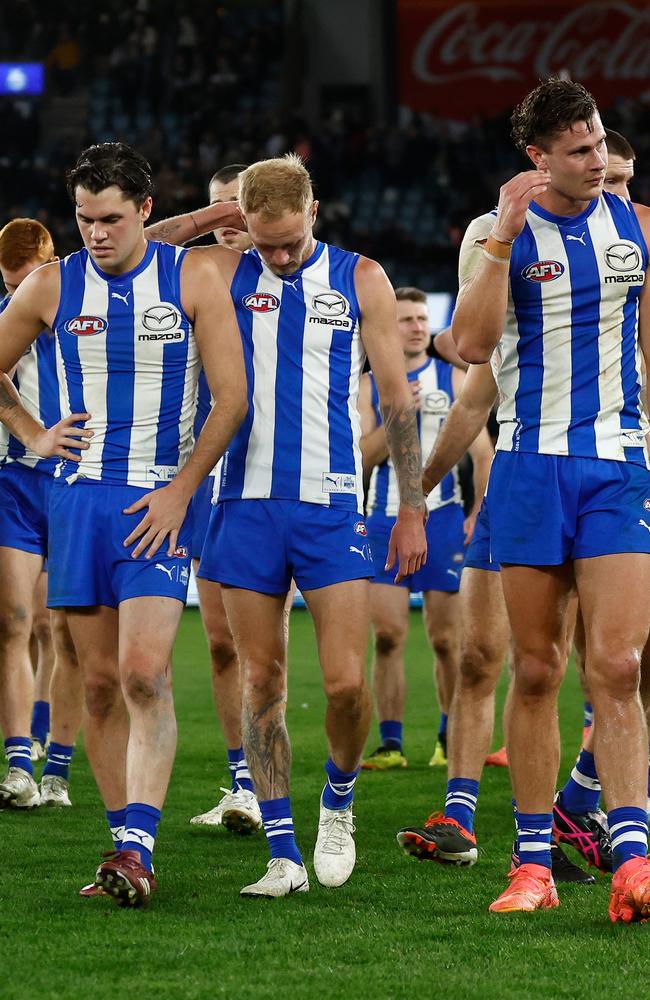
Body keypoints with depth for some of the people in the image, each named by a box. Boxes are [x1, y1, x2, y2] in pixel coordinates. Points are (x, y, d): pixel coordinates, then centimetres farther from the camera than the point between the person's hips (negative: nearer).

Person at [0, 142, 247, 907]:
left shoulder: (192, 278, -2)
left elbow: (231, 398, -3)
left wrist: (181, 490, -9)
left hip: (162, 500, -3)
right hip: (80, 497, 3)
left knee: (145, 673, -17)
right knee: (100, 684, 4)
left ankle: (138, 845, -22)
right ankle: (126, 846, 12)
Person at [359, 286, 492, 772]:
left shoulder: (453, 380, 4)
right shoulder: (371, 385, 7)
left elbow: (483, 453, 2)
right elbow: (362, 458, 0)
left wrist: (480, 513, -9)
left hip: (442, 518, -1)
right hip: (386, 519, 1)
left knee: (446, 638, 1)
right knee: (387, 634, -6)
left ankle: (453, 738, 14)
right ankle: (391, 742, -2)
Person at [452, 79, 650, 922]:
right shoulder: (496, 231, 1)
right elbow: (472, 345, -13)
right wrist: (503, 239, -19)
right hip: (529, 465, 0)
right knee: (537, 671, 3)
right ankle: (534, 863, 9)